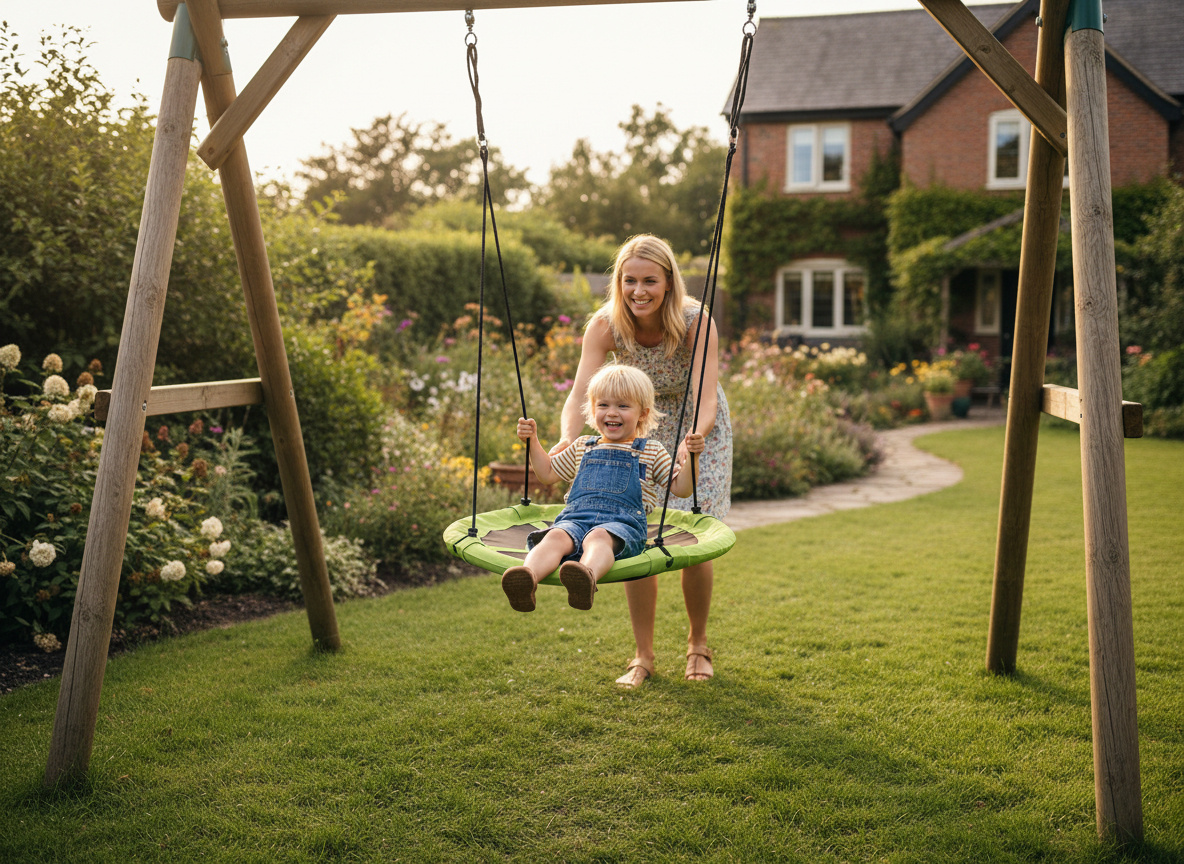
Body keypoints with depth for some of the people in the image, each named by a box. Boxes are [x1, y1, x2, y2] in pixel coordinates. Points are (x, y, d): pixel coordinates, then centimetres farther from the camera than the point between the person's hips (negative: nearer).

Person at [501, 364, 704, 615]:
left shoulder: (651, 451, 19)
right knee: (555, 536, -33)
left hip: (622, 521, -3)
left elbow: (681, 488, 14)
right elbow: (547, 474, 37)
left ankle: (587, 576, -72)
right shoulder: (583, 448, 28)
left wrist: (691, 457, -2)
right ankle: (527, 579, -61)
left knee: (599, 537, -39)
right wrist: (533, 441, 26)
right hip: (575, 518, 3)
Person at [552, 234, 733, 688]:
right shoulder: (605, 325, -24)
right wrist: (567, 438, -52)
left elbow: (707, 402, -39)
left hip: (698, 430, -2)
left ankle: (698, 645, 20)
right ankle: (643, 655, 11)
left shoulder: (696, 323, -30)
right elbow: (580, 395, -32)